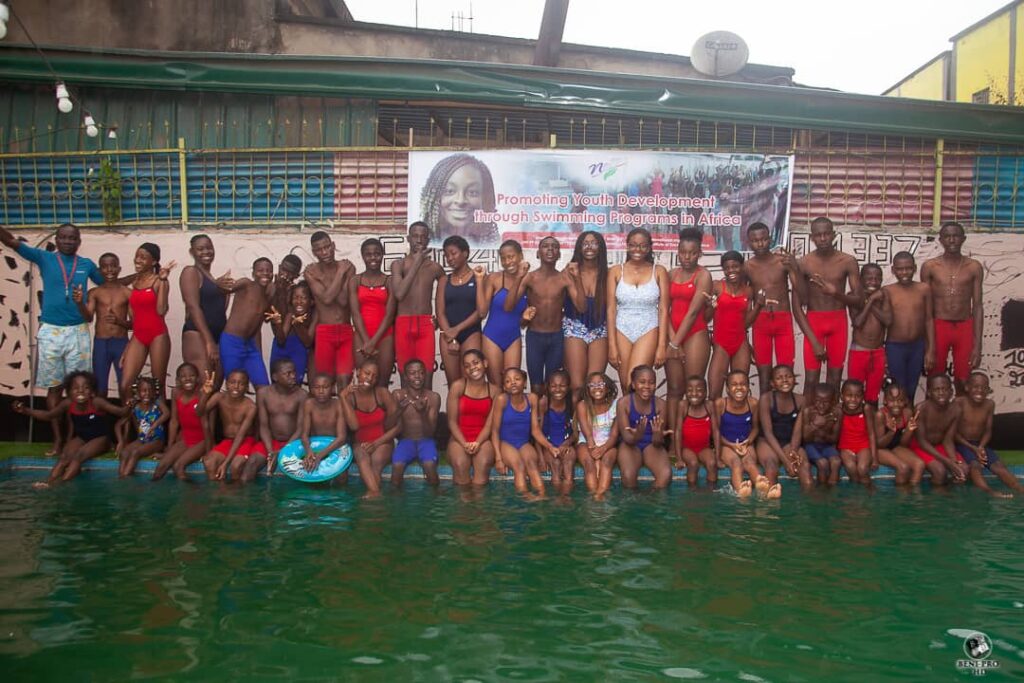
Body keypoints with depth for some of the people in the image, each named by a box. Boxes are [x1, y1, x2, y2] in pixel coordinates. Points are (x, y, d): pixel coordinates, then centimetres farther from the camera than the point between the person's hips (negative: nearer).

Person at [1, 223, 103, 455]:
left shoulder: (87, 264, 7)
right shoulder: (44, 258, 2)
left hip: (78, 332, 0)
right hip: (50, 331, 0)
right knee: (54, 387, 5)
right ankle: (58, 440, 11)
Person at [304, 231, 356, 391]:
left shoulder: (347, 267, 1)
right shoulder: (311, 271, -2)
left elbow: (343, 300, -10)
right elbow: (327, 298, -16)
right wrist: (340, 273, -10)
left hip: (346, 332, 1)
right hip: (324, 333, -1)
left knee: (344, 381, -3)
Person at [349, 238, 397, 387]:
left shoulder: (389, 281, 4)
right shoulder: (355, 281, 7)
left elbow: (389, 314, -3)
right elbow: (355, 313, -2)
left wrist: (374, 341, -11)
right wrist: (367, 341, -12)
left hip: (384, 336, 0)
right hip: (362, 336, 1)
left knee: (382, 383, -2)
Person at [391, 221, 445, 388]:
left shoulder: (435, 268, 8)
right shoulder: (399, 265, 2)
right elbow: (399, 294, -14)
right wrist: (416, 264, -12)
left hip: (426, 325, 1)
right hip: (404, 324, -1)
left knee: (426, 376, -7)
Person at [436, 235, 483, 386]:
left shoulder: (477, 278, 1)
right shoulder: (444, 280, 10)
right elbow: (440, 312, 4)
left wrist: (457, 329, -11)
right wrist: (450, 338, -8)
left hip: (471, 334, -3)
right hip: (448, 335, 3)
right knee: (453, 383, 3)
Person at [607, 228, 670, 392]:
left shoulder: (659, 272, 2)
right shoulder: (616, 272, 3)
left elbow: (663, 310, 0)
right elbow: (611, 309, 1)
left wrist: (661, 346, -6)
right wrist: (612, 346, -4)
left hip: (648, 331, -1)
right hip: (622, 331, 2)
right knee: (625, 386, 5)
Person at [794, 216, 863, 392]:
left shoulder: (848, 261, -5)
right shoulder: (803, 263, -9)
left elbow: (859, 300, -4)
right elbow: (797, 306, -8)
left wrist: (836, 293, -26)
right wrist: (814, 340, -14)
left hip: (839, 321, 2)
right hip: (813, 321, -1)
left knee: (835, 377, 8)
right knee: (812, 379, -2)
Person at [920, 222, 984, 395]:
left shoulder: (974, 267, 3)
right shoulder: (929, 267, 0)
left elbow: (977, 306, 3)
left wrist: (977, 344, -3)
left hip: (965, 328, 1)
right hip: (938, 327, -1)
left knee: (963, 384, 5)